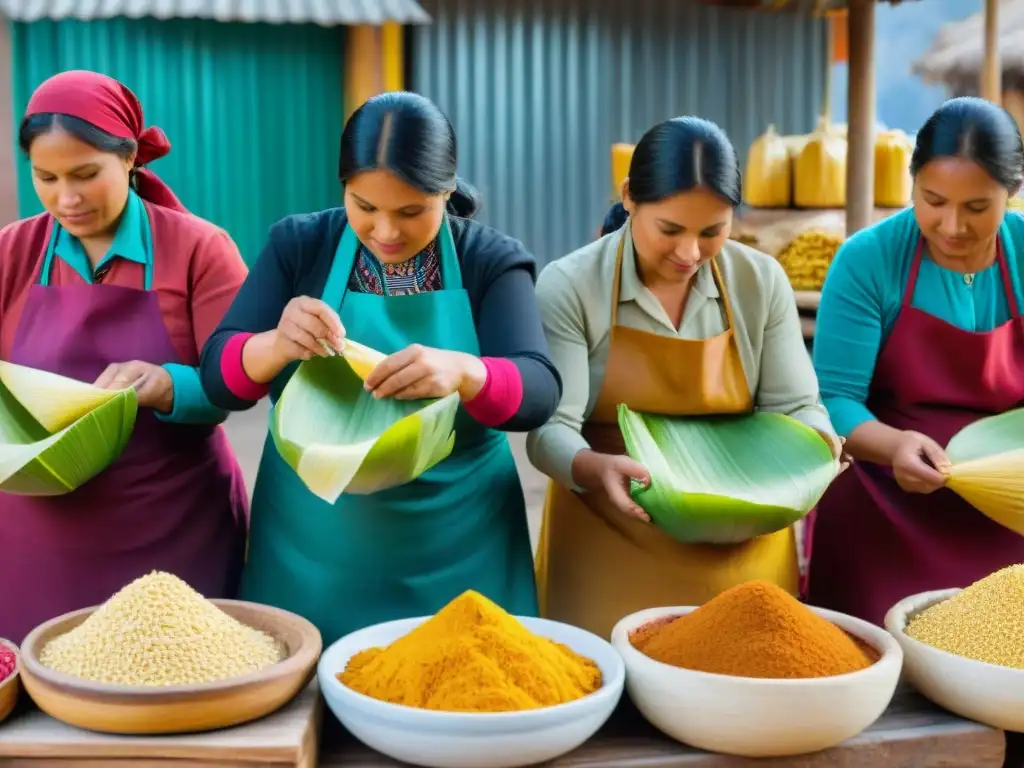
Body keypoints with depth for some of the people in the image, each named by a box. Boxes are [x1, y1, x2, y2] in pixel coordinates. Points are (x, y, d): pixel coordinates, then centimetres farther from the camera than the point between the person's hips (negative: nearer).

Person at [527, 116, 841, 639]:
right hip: (610, 548, -2)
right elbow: (551, 428, -16)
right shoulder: (569, 285, -11)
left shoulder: (762, 281, -3)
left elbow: (794, 406, -2)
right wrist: (596, 469, -36)